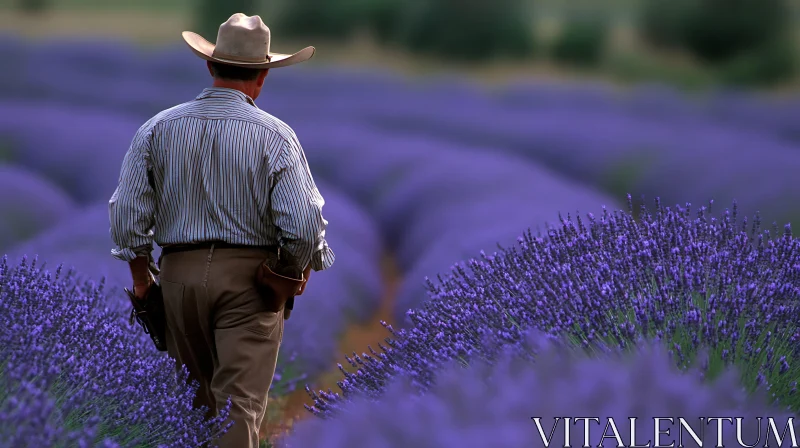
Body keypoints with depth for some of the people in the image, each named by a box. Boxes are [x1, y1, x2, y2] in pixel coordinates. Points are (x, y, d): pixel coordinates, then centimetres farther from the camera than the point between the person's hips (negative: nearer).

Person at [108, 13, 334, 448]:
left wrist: (140, 273, 13)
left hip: (179, 271, 4)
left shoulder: (159, 128, 0)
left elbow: (127, 210, 1)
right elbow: (303, 221, -13)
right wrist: (302, 268, 6)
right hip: (249, 277, -3)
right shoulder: (275, 135, -10)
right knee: (240, 401, -4)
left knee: (192, 398, 19)